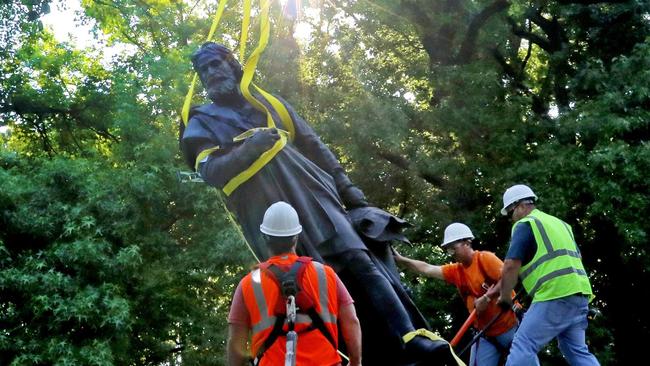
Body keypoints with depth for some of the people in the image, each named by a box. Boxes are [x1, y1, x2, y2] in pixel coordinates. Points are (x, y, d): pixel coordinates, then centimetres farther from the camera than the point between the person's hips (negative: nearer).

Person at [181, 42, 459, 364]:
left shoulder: (267, 102, 20)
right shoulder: (201, 123, 10)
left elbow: (313, 145, 22)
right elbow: (209, 171, -7)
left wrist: (345, 186, 16)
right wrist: (249, 148, -23)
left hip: (309, 192, 3)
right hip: (267, 215, -2)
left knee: (357, 260, -10)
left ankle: (409, 337, -14)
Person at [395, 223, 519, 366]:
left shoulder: (485, 258, -10)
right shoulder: (456, 271, 8)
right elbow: (427, 269, 4)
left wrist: (486, 298, -23)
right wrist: (400, 260, -5)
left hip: (509, 327, -6)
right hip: (485, 334, 6)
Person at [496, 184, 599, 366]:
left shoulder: (525, 224, 0)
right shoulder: (559, 223, 26)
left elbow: (511, 265, -9)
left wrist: (504, 296, 3)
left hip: (556, 295, -9)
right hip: (579, 294, 9)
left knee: (524, 345, -9)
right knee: (577, 350, 15)